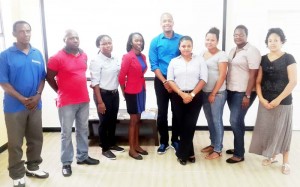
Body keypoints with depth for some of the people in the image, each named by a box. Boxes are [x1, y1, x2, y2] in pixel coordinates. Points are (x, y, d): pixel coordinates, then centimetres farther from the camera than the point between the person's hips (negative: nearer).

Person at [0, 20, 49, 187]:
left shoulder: (37, 54, 6)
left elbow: (42, 78, 7)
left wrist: (37, 95, -8)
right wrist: (22, 99, -15)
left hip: (35, 104, 4)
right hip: (14, 106, -4)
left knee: (36, 139, 13)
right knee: (15, 143, 5)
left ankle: (33, 167, 31)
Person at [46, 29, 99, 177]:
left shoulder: (84, 55, 6)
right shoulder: (57, 58, -12)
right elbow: (49, 78, -4)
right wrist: (61, 92, 2)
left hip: (84, 100, 6)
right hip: (67, 102, -6)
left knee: (83, 130, 16)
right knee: (66, 133, 4)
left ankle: (82, 156, 31)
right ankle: (66, 163, 17)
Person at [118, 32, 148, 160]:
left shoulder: (143, 57, 7)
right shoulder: (127, 57, -14)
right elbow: (121, 77, -13)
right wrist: (124, 92, -3)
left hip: (141, 90, 7)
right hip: (132, 92, -7)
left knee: (138, 119, 14)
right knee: (133, 120, 1)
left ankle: (137, 145, 27)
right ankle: (131, 149, 14)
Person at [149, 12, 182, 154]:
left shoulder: (181, 39, 0)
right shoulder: (155, 41, 0)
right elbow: (154, 65, -4)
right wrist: (165, 81, -13)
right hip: (161, 81, 0)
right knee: (162, 112, 5)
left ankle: (175, 140, 23)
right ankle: (163, 142, 18)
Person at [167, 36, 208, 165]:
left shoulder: (199, 60, 3)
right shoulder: (174, 61, 6)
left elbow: (203, 79, -2)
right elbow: (170, 80, 0)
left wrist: (192, 94, -12)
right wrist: (182, 94, -12)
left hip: (195, 97, -1)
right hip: (178, 97, 2)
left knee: (189, 126, -5)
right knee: (182, 126, 5)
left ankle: (182, 154, 9)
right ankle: (189, 153, 21)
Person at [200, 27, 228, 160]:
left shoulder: (221, 55, -9)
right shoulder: (202, 54, 10)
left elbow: (222, 76, -13)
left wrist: (213, 94, -14)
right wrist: (204, 92, 5)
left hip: (218, 93, -6)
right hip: (204, 92, 6)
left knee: (217, 120, 1)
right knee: (209, 120, 14)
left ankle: (218, 150, 11)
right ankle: (213, 144, 29)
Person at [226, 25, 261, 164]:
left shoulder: (252, 51, -11)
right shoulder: (232, 50, 13)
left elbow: (253, 75, -15)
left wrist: (247, 96, -18)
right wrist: (227, 88, 11)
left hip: (243, 92, -7)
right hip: (231, 91, 7)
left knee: (235, 121, -7)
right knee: (237, 121, 14)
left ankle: (239, 154, 6)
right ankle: (238, 148, 27)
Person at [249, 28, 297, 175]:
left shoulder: (288, 58, -5)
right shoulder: (263, 59, 6)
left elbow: (293, 82, -12)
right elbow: (258, 82, 6)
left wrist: (278, 99, -15)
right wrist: (261, 99, -7)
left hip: (283, 102, -4)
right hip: (265, 102, 4)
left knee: (282, 131, 5)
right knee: (266, 129, 9)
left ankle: (285, 161, 19)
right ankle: (272, 156, 28)